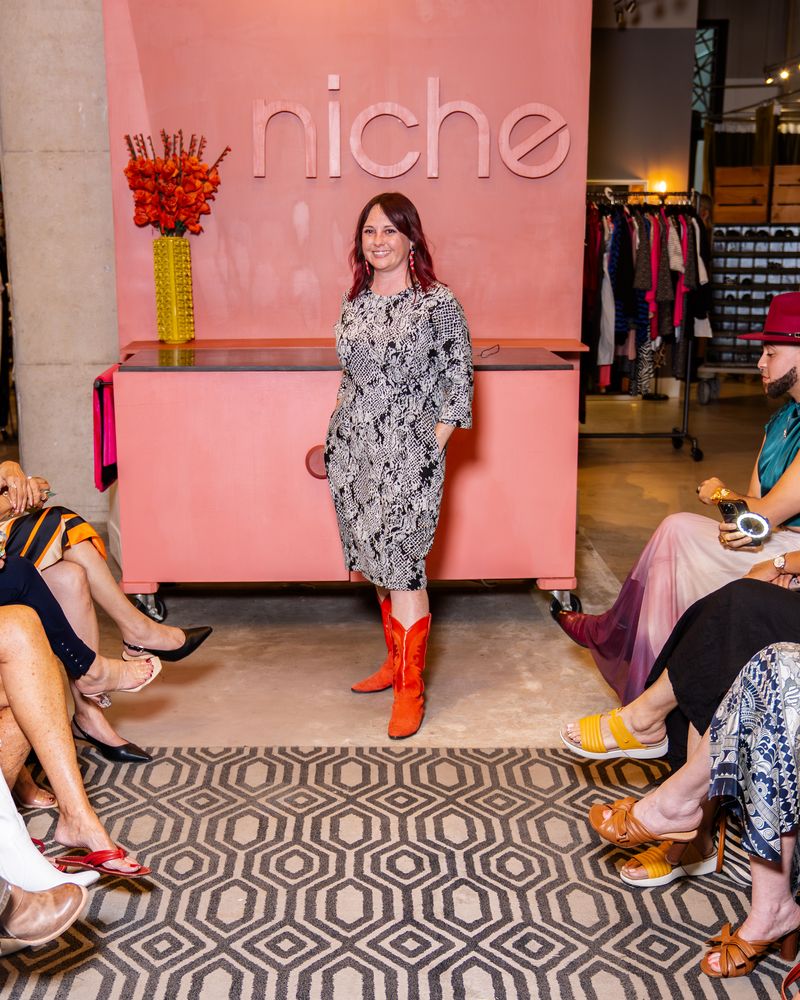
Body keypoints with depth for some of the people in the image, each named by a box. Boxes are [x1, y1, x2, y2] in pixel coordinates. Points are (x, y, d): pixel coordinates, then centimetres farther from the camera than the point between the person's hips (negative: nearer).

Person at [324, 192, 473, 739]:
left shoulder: (440, 303, -7)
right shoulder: (354, 302, 10)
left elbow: (459, 386, -5)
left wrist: (431, 448, -10)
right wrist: (336, 436, 14)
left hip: (408, 454, -6)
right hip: (354, 452, 6)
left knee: (403, 566, -7)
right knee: (379, 563, 14)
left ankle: (410, 688, 4)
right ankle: (396, 660, 30)